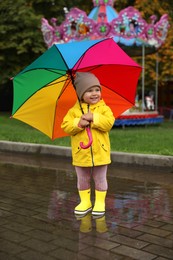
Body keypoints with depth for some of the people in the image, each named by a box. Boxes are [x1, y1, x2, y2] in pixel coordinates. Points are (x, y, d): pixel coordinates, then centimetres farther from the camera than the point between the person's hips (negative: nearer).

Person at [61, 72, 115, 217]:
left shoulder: (104, 108, -3)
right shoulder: (74, 110, -1)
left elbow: (109, 123, -17)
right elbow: (65, 126, -8)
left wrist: (94, 118, -24)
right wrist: (78, 123, -24)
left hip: (100, 152, -1)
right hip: (81, 154, 2)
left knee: (100, 179, 10)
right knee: (83, 179, 13)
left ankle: (100, 202, 22)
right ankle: (85, 202, 27)